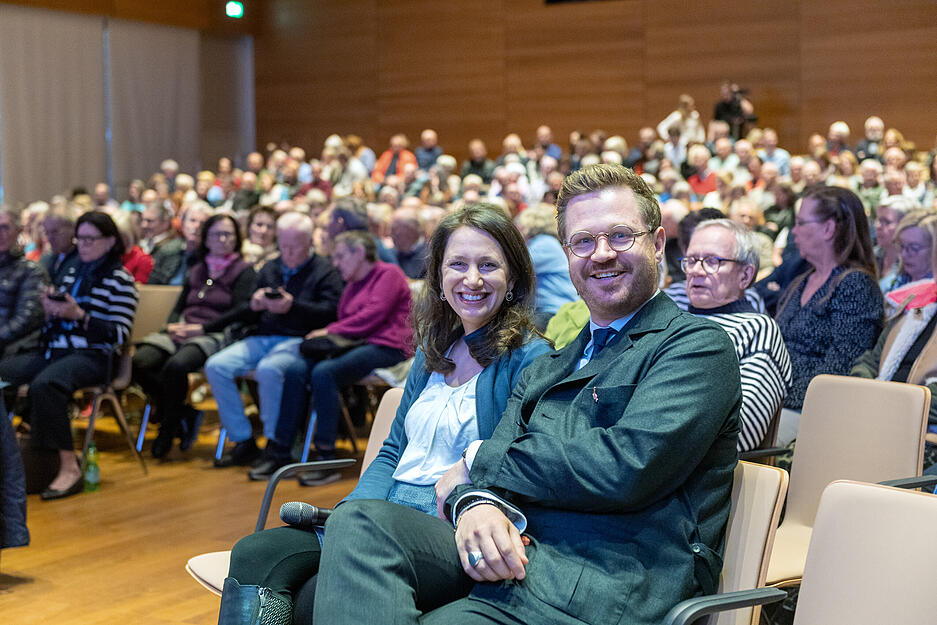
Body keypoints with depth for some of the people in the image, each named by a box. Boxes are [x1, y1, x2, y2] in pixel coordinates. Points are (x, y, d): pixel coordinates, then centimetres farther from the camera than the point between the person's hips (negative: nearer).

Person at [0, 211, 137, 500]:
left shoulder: (120, 279, 0)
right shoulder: (72, 272, 19)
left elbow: (120, 335, -10)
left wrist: (79, 315, -18)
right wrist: (51, 311, -1)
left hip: (92, 355, -7)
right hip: (53, 350, 7)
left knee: (44, 384, -35)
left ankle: (69, 468, -30)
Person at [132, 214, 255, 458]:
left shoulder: (243, 271, 8)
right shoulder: (197, 270, 27)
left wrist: (202, 328, -12)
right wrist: (174, 324, 1)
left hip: (215, 335, -6)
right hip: (181, 333, 6)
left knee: (176, 365, -37)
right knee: (139, 361, -24)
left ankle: (169, 428, -15)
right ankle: (183, 415, -8)